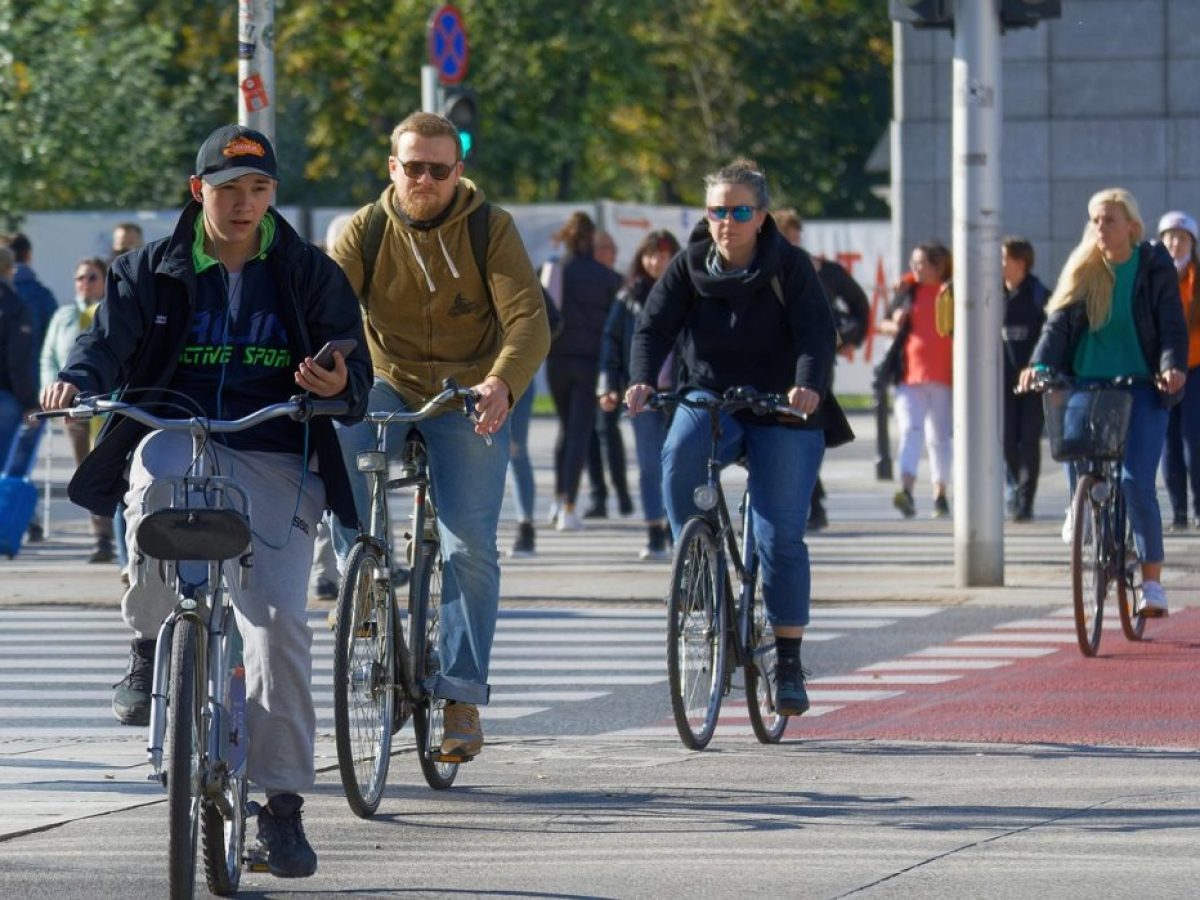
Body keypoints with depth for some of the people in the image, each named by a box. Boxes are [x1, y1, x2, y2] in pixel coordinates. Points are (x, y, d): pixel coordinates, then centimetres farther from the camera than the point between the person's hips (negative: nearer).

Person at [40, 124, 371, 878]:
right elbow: (111, 338, 1)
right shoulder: (152, 272, 12)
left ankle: (283, 803, -8)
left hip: (274, 462, 0)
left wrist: (342, 383, -19)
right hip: (178, 439, 0)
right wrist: (78, 380, -23)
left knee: (278, 622, -16)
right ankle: (151, 643, -16)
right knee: (158, 468, -39)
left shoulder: (309, 274, 11)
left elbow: (355, 360, 6)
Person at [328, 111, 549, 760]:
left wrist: (501, 384, -38)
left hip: (469, 399, -1)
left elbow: (528, 319, -18)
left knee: (470, 548, -11)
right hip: (388, 387, 1)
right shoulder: (364, 230, -3)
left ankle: (461, 698, -5)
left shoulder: (491, 230, -8)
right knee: (332, 438, -32)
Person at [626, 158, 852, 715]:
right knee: (679, 457, -33)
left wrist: (809, 385, -39)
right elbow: (654, 326, -9)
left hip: (782, 413, -2)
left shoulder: (790, 267, -8)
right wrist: (642, 380, -30)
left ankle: (788, 663, 1)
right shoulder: (689, 267, 0)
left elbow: (817, 333, -19)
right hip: (710, 398, 2)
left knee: (780, 538, -8)